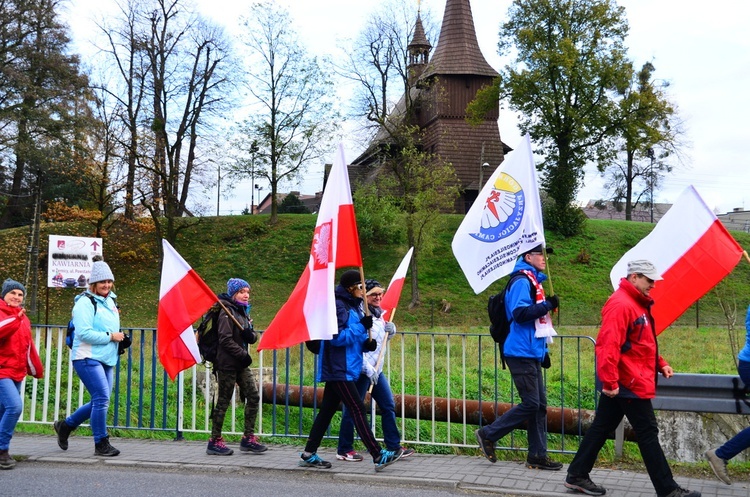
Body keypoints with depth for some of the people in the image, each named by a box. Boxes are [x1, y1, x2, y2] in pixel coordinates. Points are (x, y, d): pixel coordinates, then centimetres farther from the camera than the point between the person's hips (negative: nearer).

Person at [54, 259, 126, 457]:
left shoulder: (110, 300, 15)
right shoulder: (85, 303, -12)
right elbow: (84, 333, -21)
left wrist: (118, 337, 6)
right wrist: (110, 336, -16)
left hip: (106, 359, 9)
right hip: (87, 358, -9)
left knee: (100, 401, 11)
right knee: (102, 398, -14)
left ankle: (66, 425, 31)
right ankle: (101, 444, -2)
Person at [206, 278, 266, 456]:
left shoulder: (243, 311, 15)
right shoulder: (227, 313, -12)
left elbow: (253, 336, 13)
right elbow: (225, 340, -18)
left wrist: (251, 335, -10)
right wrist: (243, 354, -17)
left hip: (241, 364, 9)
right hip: (227, 364, -8)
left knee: (253, 396, 4)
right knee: (223, 401, -2)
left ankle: (248, 438, 11)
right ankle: (215, 441, 8)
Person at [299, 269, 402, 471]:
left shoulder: (353, 306, 16)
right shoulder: (338, 306, -14)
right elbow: (337, 337, -21)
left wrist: (366, 343, 2)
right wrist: (361, 326, -20)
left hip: (344, 369, 10)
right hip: (339, 369, -10)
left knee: (327, 410, 12)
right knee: (357, 409, -9)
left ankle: (309, 454, 18)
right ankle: (378, 456, -8)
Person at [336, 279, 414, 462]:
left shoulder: (378, 313, 12)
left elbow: (385, 335, 27)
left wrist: (391, 329, 4)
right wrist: (368, 369, -21)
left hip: (376, 370, 9)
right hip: (361, 370, -9)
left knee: (388, 406, 10)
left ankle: (394, 447, 17)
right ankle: (344, 450, 10)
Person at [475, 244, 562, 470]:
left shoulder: (534, 281, 19)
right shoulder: (522, 282, -12)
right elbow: (519, 313, -25)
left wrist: (543, 351, 24)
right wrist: (547, 305, -19)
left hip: (532, 353, 10)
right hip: (521, 353, -10)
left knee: (540, 405, 9)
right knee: (531, 404, -9)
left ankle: (537, 455, 14)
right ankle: (488, 434, 3)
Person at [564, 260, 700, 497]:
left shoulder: (637, 303, 16)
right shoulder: (620, 304, -18)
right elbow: (609, 345, -26)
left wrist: (660, 364, 18)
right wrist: (610, 381, -29)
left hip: (618, 383, 10)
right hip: (628, 384, -10)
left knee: (602, 427, 13)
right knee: (647, 433, -2)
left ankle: (577, 476, 19)